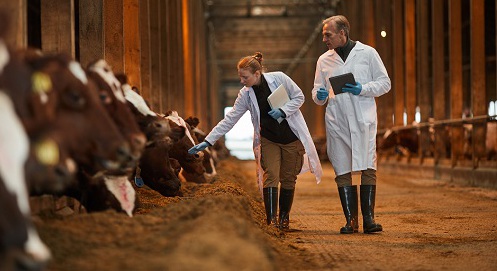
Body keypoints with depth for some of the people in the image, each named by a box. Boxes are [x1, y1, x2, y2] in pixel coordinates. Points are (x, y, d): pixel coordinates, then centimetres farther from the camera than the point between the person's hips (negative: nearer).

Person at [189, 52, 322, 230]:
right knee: (270, 175, -13)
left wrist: (283, 111, -21)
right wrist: (208, 141, -9)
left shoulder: (279, 79, -13)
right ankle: (271, 220, -15)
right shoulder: (246, 95, -6)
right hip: (269, 140, 1)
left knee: (288, 179, 4)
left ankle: (284, 218, 17)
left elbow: (299, 97, -3)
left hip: (292, 138, -1)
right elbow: (229, 120, -4)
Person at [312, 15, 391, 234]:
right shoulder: (324, 60, 15)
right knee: (342, 172, 0)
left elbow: (385, 83, 6)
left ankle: (368, 219, -6)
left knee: (368, 169, -9)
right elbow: (317, 93, 19)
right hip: (336, 121, 3)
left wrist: (362, 89, -11)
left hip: (363, 119, -3)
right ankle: (351, 220, 4)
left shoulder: (367, 53, 6)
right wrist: (319, 95, -5)